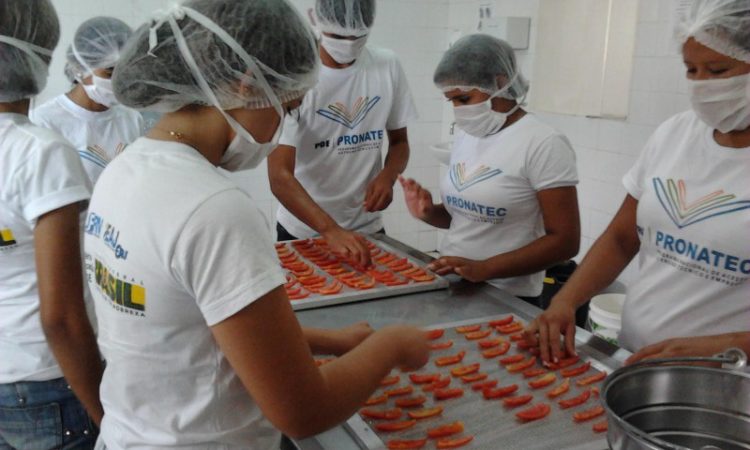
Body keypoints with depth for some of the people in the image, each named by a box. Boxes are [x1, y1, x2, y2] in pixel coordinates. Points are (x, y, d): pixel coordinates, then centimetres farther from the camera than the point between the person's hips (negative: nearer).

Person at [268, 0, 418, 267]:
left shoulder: (388, 67, -5)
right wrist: (330, 230, -36)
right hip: (303, 231, -3)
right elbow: (279, 176, -24)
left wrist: (387, 176, -14)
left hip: (367, 228, 4)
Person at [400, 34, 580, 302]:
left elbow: (564, 241, -14)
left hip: (505, 298, -5)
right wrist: (429, 213, -3)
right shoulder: (465, 135, 8)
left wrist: (483, 269, -21)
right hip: (450, 284, 6)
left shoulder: (544, 144, -12)